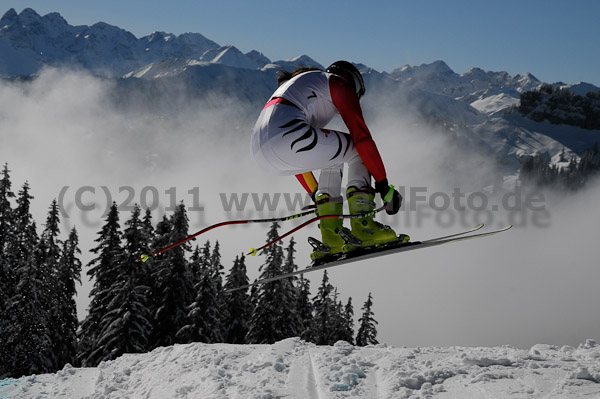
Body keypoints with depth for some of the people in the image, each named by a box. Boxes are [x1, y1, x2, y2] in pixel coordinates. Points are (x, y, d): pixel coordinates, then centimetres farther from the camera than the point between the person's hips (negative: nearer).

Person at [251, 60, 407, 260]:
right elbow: (361, 137, 5)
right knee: (357, 151, 12)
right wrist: (383, 184, 7)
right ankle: (362, 227, 1)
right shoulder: (338, 82, 15)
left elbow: (297, 156, 44)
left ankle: (332, 237, 19)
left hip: (260, 151, 8)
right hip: (286, 136, -8)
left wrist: (316, 195, 48)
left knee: (334, 157, 30)